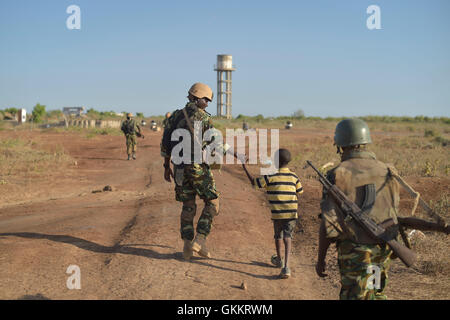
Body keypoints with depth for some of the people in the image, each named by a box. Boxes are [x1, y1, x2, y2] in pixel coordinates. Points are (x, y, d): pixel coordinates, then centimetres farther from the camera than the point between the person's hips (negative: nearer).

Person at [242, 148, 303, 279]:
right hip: (292, 213, 1)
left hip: (277, 214, -1)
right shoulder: (294, 176, 3)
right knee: (287, 238, 1)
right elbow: (299, 193, 10)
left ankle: (278, 259, 42)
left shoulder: (271, 177, -7)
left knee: (278, 236, 21)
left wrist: (244, 166, 10)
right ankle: (286, 267, -15)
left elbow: (254, 182, 3)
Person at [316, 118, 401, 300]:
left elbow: (328, 222, -11)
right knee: (376, 295, 20)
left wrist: (320, 258, -2)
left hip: (354, 252, -5)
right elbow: (394, 213, 13)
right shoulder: (386, 172, 5)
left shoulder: (338, 175, -10)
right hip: (383, 252, 5)